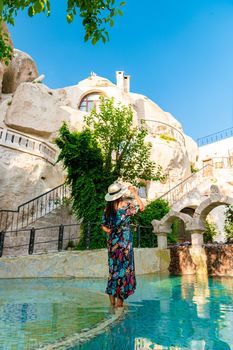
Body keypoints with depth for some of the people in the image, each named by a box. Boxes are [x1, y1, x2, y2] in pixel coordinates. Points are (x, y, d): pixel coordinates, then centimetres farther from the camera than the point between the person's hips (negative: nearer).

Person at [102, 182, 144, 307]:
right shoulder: (126, 205, -11)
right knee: (124, 267, 4)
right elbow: (141, 207, -1)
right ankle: (120, 299, 8)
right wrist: (135, 193, 2)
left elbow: (104, 226, 8)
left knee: (113, 267, 13)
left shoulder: (108, 208, 4)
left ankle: (112, 299, 19)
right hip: (124, 240, -5)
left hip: (112, 241, 5)